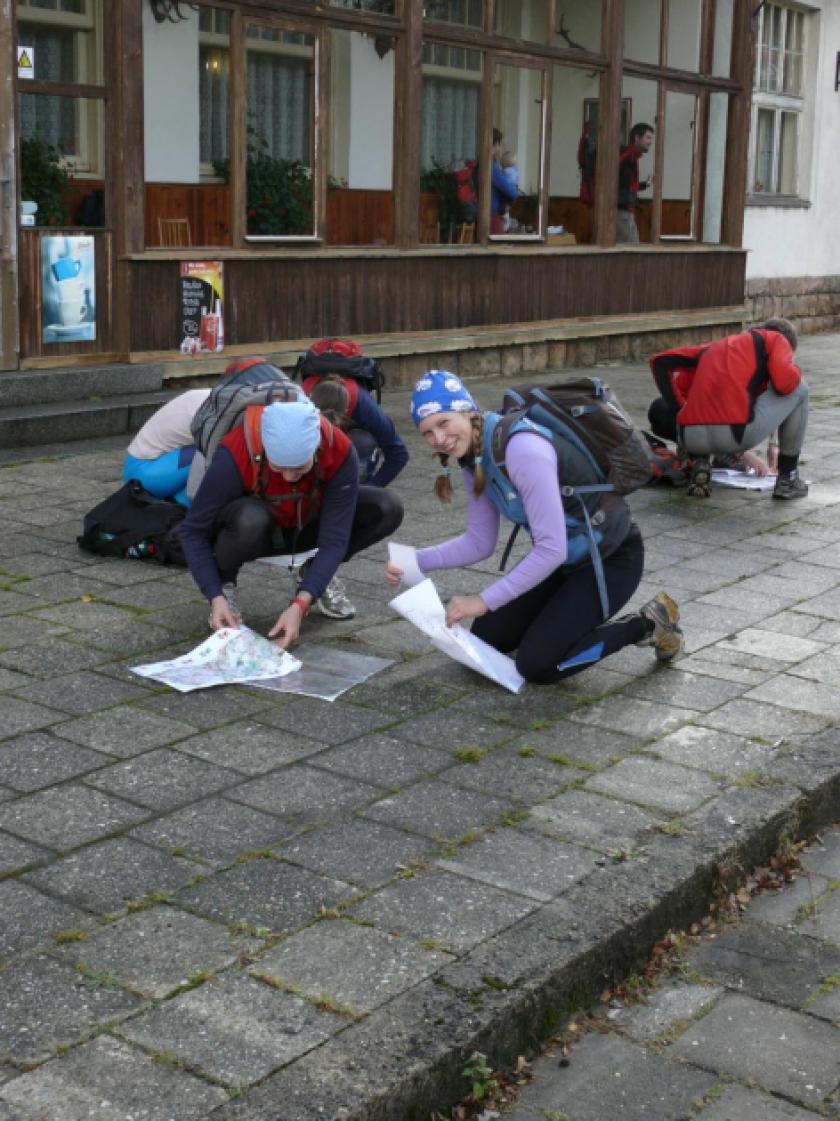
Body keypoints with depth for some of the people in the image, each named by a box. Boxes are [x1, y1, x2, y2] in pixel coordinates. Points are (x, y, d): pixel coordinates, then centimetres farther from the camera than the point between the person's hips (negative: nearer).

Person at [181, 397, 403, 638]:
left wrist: (300, 604, -39)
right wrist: (216, 597, -36)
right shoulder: (234, 456, -35)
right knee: (250, 519, -40)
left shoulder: (341, 453, -30)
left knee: (387, 509, -21)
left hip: (303, 527, 3)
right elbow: (193, 531, -25)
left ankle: (316, 572, 3)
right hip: (254, 530, -3)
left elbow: (334, 539, -28)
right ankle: (225, 582, -8)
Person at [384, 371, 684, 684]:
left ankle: (645, 625, 2)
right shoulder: (474, 457, -3)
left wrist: (485, 601, -30)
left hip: (611, 558, -8)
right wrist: (415, 561, -9)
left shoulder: (522, 449, -31)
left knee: (536, 664, -13)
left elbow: (552, 549, -32)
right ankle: (580, 612, 23)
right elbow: (479, 543, 4)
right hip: (562, 559, 8)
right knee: (486, 638, 6)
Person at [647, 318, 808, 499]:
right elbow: (784, 383, 0)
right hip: (738, 434, -4)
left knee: (659, 410, 39)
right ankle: (787, 480, 22)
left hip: (690, 439, 4)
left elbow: (660, 362, 27)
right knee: (799, 389, 22)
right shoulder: (776, 338, 18)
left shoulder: (715, 347, 31)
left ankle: (699, 463, 15)